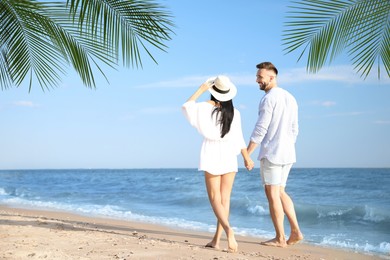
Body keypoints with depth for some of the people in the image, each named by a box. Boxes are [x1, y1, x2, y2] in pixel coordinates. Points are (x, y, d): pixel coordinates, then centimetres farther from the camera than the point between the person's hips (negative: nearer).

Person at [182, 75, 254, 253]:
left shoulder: (204, 108, -6)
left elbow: (186, 106, 11)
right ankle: (217, 240, 9)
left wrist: (201, 90, 12)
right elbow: (238, 138, -2)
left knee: (215, 199, 0)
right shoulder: (233, 112, -2)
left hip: (211, 155, -2)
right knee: (225, 199, 8)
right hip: (229, 155, 2)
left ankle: (228, 229, -25)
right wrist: (247, 158, 6)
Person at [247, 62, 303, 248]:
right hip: (287, 154, 9)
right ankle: (295, 231, 10)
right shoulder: (290, 98, 14)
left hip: (270, 153, -8)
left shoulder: (268, 99, -13)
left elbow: (260, 130, -17)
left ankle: (280, 238, 2)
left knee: (272, 195, -1)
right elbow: (294, 130, 16)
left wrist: (246, 154, -13)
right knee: (280, 192, 17)